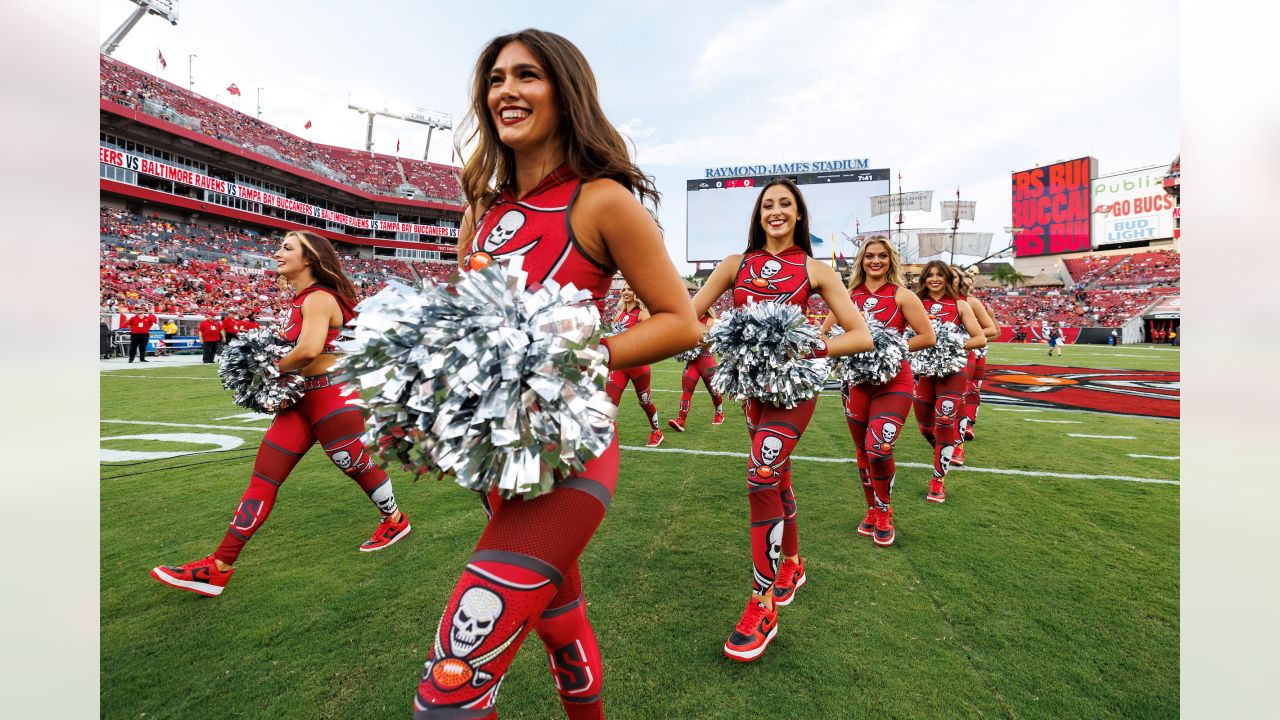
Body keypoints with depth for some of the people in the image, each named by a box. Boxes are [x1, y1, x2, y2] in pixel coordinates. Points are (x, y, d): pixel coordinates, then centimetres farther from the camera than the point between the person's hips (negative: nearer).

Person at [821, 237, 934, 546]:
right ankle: (872, 510, 31)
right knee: (863, 451, 11)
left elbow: (928, 337, -7)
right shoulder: (850, 296, 6)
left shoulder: (902, 296, -3)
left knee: (879, 450, -15)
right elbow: (824, 333, 11)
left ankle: (884, 514, 11)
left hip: (893, 382, -3)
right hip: (857, 381, 4)